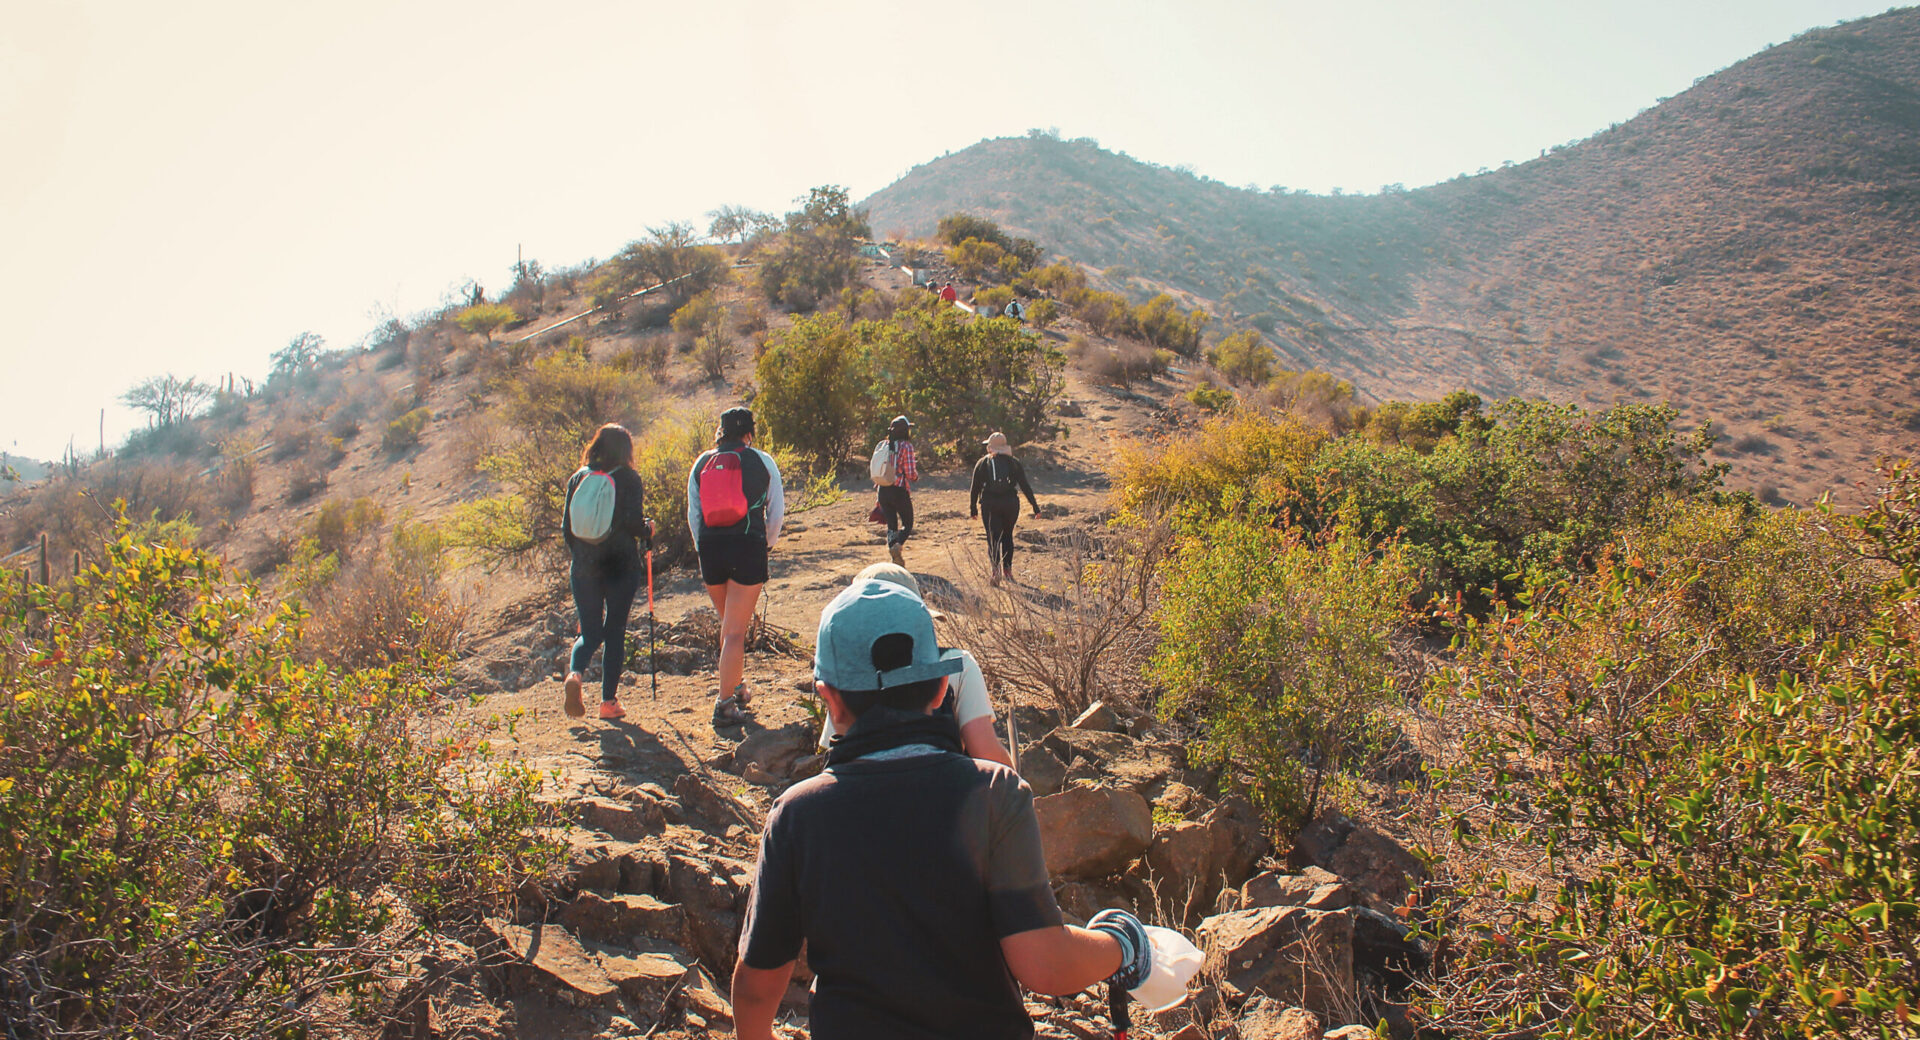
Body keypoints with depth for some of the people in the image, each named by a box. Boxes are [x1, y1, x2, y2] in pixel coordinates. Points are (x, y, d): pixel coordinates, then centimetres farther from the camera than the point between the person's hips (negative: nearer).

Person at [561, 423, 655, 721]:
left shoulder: (578, 478, 6)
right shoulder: (628, 479, -5)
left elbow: (567, 526, 8)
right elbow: (634, 523, -14)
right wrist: (649, 530, 8)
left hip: (584, 568, 3)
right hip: (621, 566, -3)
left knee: (589, 632, 13)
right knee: (615, 632, 8)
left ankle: (574, 673, -17)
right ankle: (609, 701, 8)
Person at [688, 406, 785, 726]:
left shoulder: (702, 462, 11)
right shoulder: (761, 461, 4)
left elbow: (693, 513, 10)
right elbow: (777, 510, 5)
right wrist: (769, 543, 21)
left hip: (710, 547, 3)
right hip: (748, 546, -3)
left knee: (728, 623, 22)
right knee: (736, 630, -1)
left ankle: (737, 687, 32)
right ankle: (725, 703, -2)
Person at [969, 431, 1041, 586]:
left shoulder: (982, 463, 3)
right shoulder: (1014, 463, 5)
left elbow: (976, 487, 3)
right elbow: (1025, 486, 3)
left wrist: (973, 507, 11)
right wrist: (1034, 505, 8)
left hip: (989, 505, -2)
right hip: (1011, 504, 2)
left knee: (993, 538, -2)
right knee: (1007, 536, 18)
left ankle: (996, 571, -19)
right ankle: (1007, 570, 22)